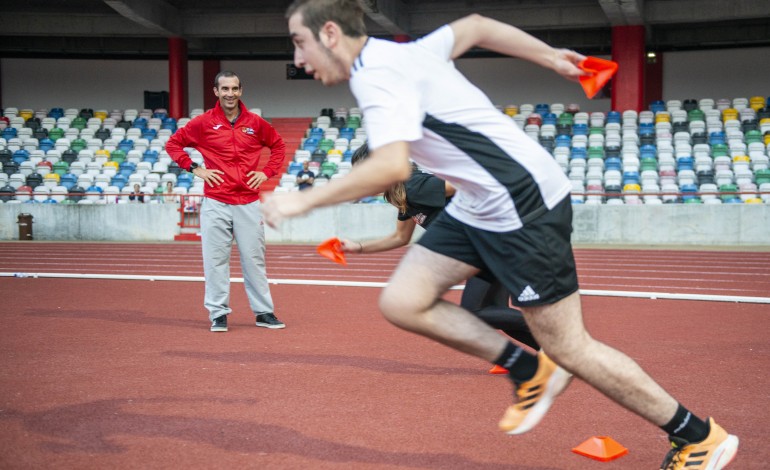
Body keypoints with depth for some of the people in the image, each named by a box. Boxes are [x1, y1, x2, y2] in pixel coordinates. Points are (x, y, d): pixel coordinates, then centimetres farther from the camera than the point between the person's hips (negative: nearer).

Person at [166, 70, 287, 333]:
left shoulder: (255, 123, 6)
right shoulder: (203, 123, 1)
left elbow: (278, 145, 20)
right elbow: (173, 144, 8)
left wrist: (267, 172, 7)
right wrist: (194, 169, -1)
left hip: (249, 203, 1)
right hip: (215, 204, -1)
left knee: (254, 259, 5)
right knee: (216, 259, 1)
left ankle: (264, 312, 13)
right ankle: (218, 313, 10)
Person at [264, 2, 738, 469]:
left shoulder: (377, 74, -18)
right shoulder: (396, 55, 10)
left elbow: (391, 167, -34)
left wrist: (304, 200, -24)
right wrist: (552, 57, 28)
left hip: (524, 202, -10)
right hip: (479, 205, 10)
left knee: (568, 347, -1)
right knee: (402, 301, 3)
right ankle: (531, 371, 14)